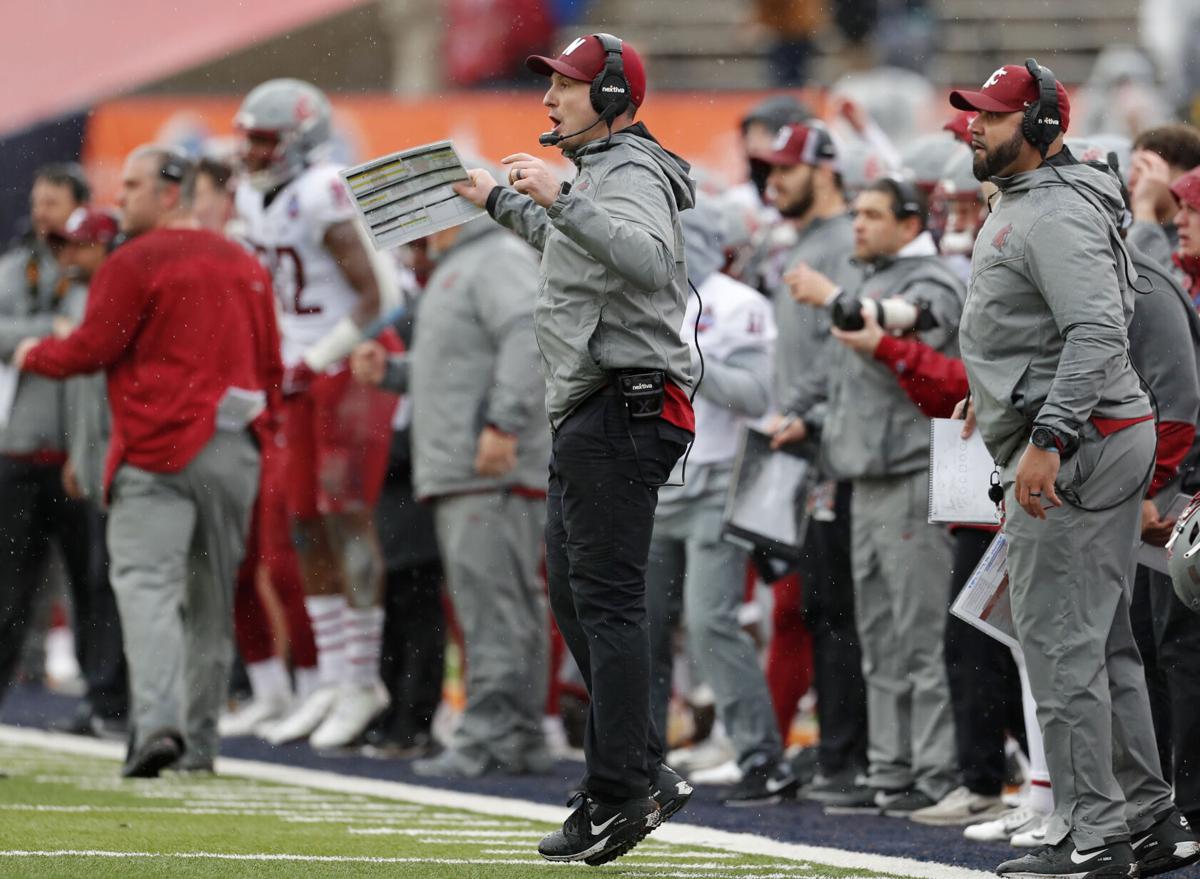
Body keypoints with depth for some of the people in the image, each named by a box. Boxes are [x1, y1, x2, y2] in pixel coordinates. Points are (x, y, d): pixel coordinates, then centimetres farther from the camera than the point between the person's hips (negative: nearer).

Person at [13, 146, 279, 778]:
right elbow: (269, 363, 19)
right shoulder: (244, 266, 15)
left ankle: (157, 721, -31)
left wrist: (34, 355, 12)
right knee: (212, 595, 14)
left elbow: (93, 348, -7)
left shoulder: (135, 263, -6)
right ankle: (201, 737, 19)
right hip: (236, 452, 6)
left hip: (158, 450, -6)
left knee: (144, 582, -12)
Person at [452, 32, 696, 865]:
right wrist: (500, 201, 47)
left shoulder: (631, 175, -13)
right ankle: (645, 773, 17)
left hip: (620, 412, -11)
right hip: (590, 416, 11)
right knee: (573, 592, 15)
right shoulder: (600, 175, 21)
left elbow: (650, 260, -35)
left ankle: (620, 794, -13)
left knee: (608, 601, -12)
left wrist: (562, 201, -41)